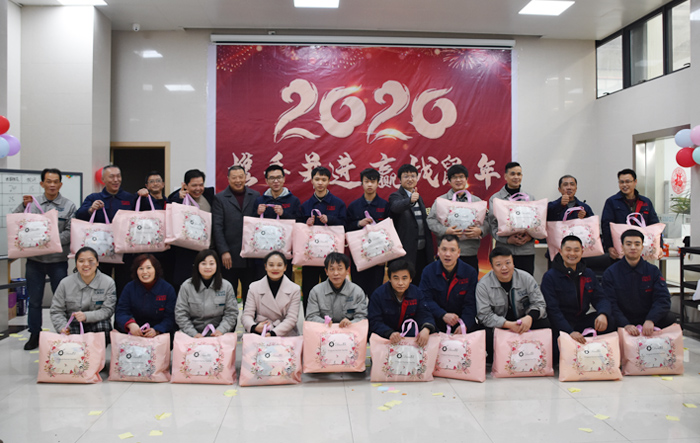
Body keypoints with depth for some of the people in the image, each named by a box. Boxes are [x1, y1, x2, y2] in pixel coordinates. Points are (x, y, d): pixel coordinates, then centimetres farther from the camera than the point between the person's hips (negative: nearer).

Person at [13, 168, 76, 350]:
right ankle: (34, 335, 22)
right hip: (34, 259, 2)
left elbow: (70, 233, -6)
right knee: (34, 300, 9)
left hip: (58, 260, -2)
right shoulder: (32, 202, 6)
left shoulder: (68, 206, 1)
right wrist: (23, 205, -11)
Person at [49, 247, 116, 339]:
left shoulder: (108, 282, -5)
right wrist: (62, 327, -17)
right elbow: (56, 311, 2)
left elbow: (107, 310, -10)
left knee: (103, 324, -34)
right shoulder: (65, 283, 0)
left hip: (96, 325, 0)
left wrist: (86, 316, -26)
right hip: (73, 326, 0)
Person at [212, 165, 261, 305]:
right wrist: (224, 251, -10)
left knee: (250, 294, 8)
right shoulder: (220, 198, 3)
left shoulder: (255, 196, 9)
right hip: (229, 257, -2)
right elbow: (217, 227, -3)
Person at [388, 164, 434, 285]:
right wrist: (410, 200, -49)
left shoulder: (419, 198, 18)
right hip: (406, 250, -7)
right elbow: (397, 207, -29)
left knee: (421, 282, 11)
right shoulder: (395, 196, -5)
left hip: (422, 249, 7)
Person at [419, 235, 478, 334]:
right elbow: (426, 300, -6)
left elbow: (471, 304, -4)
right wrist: (443, 315, -23)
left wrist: (464, 325, -22)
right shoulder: (428, 271, 1)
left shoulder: (471, 272, 1)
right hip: (435, 324, -2)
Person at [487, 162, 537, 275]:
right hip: (504, 250, -2)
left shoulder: (530, 198, 14)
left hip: (527, 250, 2)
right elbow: (493, 224, -1)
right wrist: (508, 239, -15)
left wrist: (530, 236, -9)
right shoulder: (495, 198, 5)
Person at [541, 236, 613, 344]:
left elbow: (600, 299, 6)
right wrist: (570, 331, -27)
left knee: (610, 321, -19)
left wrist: (603, 314, -20)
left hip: (582, 321, 5)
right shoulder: (550, 277, -5)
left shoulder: (589, 274, 13)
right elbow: (552, 309, -13)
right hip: (560, 326, -5)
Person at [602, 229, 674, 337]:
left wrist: (650, 320, -25)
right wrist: (625, 325, -28)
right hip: (623, 325, -2)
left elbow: (663, 299, -5)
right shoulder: (610, 273, 0)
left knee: (670, 318, -26)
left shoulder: (653, 271, 7)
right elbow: (610, 304, -9)